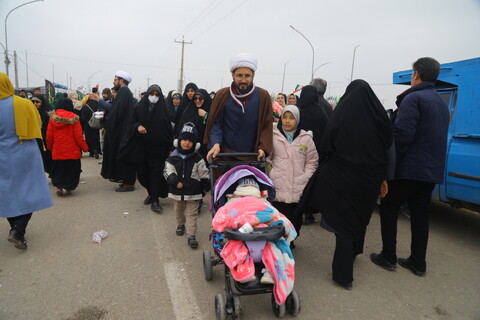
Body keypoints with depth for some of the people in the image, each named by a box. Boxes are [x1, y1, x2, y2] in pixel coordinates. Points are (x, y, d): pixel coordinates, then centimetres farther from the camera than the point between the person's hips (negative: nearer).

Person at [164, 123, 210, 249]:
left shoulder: (197, 158, -6)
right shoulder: (173, 157, -4)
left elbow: (204, 174, -1)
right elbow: (168, 172, -5)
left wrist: (206, 187, 1)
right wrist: (175, 181, -19)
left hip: (193, 192, -2)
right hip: (177, 191, 2)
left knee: (192, 213, 0)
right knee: (179, 210, 23)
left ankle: (191, 236, 3)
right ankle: (181, 224, 49)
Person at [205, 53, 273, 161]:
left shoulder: (263, 96, 1)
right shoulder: (222, 95, 0)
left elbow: (267, 125, 0)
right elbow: (215, 123, 1)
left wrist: (262, 147, -13)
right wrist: (216, 143, -16)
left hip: (252, 156, 1)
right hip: (224, 155, 0)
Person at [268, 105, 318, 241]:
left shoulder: (306, 138, 5)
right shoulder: (274, 136, 2)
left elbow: (312, 161, 9)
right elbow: (267, 158, 6)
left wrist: (305, 178, -2)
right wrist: (272, 174, -5)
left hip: (299, 189, 2)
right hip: (278, 189, -1)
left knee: (296, 220, 12)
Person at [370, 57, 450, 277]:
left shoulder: (413, 98, -11)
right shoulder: (442, 103, 17)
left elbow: (402, 134, -21)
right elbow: (439, 137, 18)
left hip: (408, 168, -8)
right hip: (432, 170, 8)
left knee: (389, 209, 6)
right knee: (420, 214, 14)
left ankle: (388, 258, 12)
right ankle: (418, 263, 22)